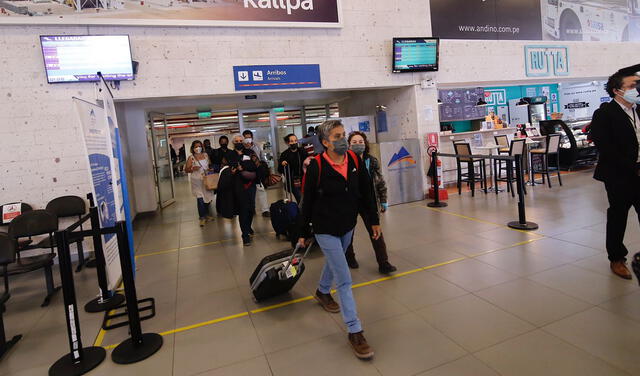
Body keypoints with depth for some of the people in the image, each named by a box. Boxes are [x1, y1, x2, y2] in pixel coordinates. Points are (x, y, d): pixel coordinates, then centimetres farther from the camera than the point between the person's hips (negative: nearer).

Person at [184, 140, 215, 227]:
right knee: (200, 199, -7)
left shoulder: (205, 155, 7)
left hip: (207, 180, 4)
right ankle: (202, 217, 5)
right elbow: (186, 169, -3)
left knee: (208, 197, 9)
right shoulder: (191, 158, -4)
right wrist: (192, 168, -22)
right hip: (197, 181, -4)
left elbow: (210, 165, 18)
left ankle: (206, 213, 31)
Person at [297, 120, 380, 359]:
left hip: (348, 225, 6)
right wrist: (303, 233, -5)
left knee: (334, 262, 28)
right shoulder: (317, 166, -20)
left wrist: (374, 220, 7)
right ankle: (354, 332, 6)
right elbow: (307, 202, -11)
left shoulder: (354, 160, -6)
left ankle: (322, 292, 57)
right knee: (344, 280, -5)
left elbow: (365, 192, 3)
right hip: (325, 229, -6)